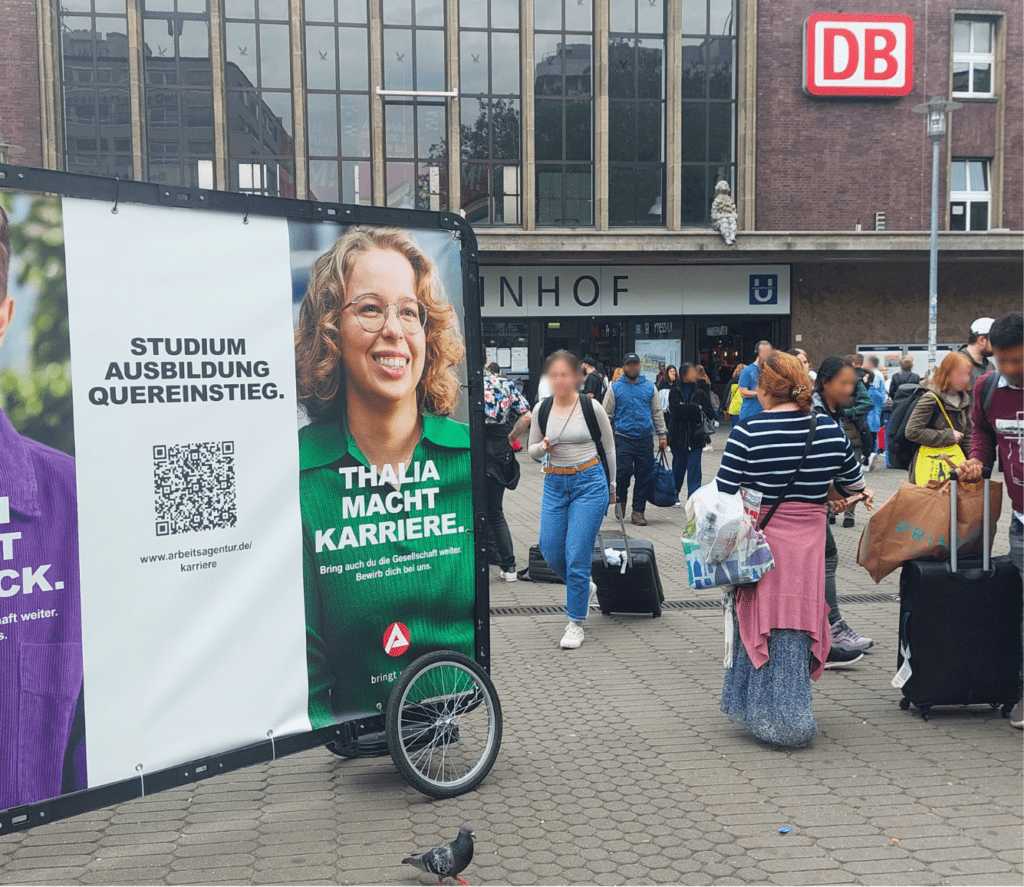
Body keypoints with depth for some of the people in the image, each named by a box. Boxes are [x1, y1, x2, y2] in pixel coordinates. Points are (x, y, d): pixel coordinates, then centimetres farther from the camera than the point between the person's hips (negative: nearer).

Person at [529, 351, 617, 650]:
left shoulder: (592, 407, -6)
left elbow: (609, 448, 6)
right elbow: (531, 450, 11)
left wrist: (610, 487, 12)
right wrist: (543, 447, -12)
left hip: (589, 482, -4)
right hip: (554, 484, 4)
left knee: (577, 555, -7)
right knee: (551, 552, 4)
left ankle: (576, 623, 6)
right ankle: (585, 587, 36)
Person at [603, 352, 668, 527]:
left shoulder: (649, 387, 10)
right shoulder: (615, 388, 3)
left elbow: (658, 412, 14)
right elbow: (606, 415, 5)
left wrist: (662, 435, 9)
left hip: (645, 438, 2)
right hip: (623, 438, -2)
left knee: (644, 476, 2)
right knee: (624, 470, -11)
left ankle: (638, 511, 13)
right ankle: (620, 498, 18)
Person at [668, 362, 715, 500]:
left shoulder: (701, 393, 5)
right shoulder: (675, 392, 1)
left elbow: (710, 413, -2)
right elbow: (677, 410, -16)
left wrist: (688, 411, -14)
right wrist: (697, 408, -11)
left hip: (696, 437, 1)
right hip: (678, 437, -1)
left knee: (694, 469, -3)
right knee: (678, 468, 10)